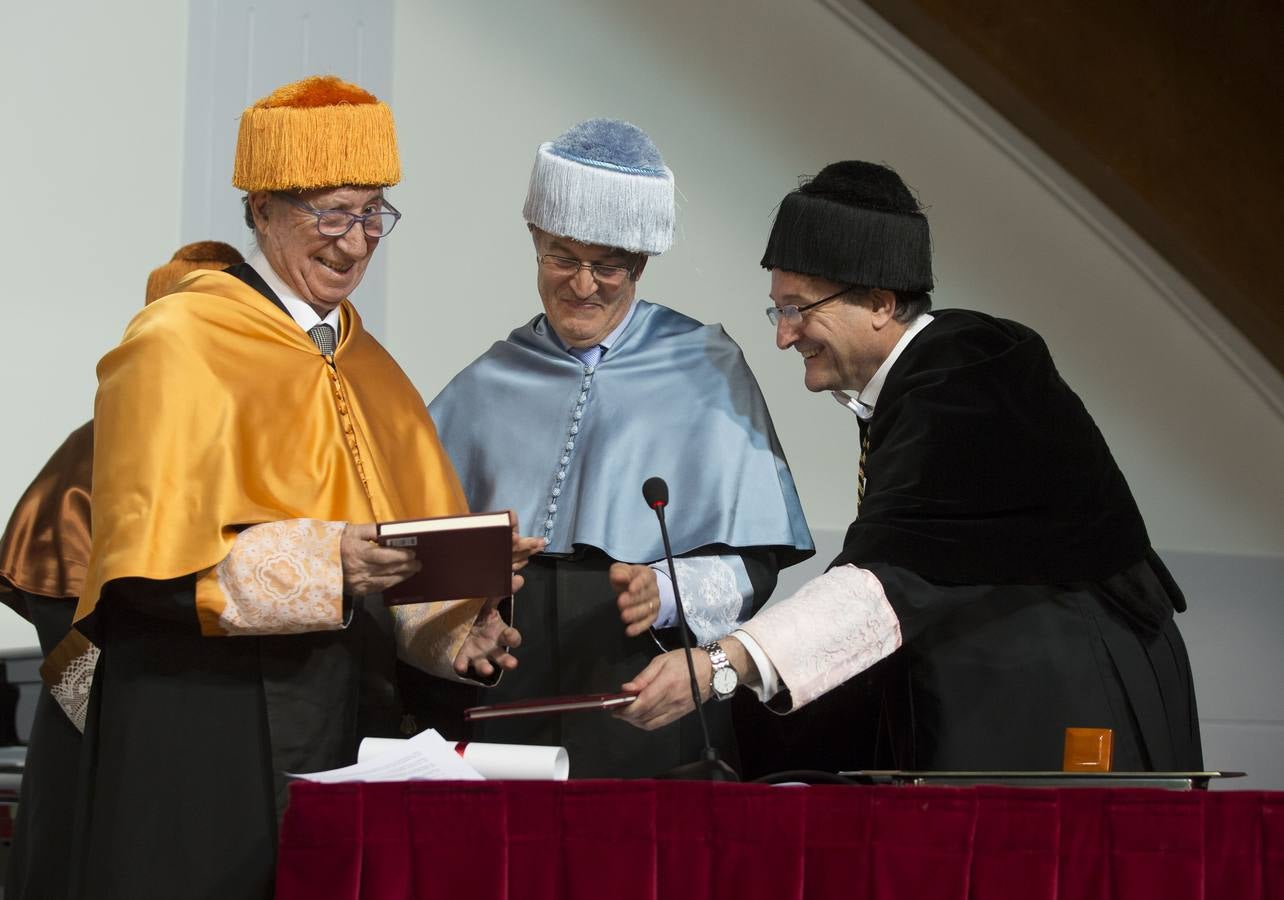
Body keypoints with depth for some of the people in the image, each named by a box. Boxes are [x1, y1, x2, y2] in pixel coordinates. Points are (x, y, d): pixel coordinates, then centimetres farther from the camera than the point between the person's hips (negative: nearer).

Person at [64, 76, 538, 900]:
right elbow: (149, 558, -14)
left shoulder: (368, 366, 16)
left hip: (351, 718, 6)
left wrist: (457, 632, -5)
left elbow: (424, 545, 16)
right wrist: (323, 562, -23)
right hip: (204, 732, -6)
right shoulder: (176, 346, -7)